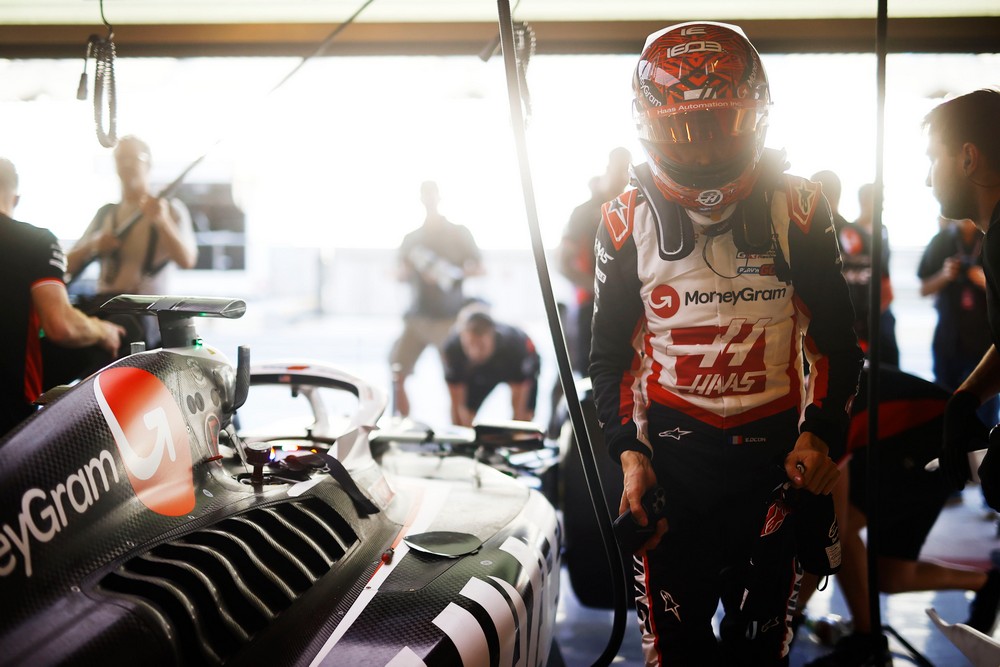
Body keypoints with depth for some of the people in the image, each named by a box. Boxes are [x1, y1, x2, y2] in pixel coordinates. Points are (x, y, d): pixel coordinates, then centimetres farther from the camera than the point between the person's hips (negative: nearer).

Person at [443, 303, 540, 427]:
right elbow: (457, 405, -28)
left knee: (524, 419, -19)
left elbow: (519, 407, -35)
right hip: (478, 372, 2)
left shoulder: (514, 345, -41)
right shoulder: (453, 347, -37)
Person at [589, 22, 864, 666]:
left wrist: (820, 434, -11)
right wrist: (629, 453, -6)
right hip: (670, 452, 0)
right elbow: (610, 353, 5)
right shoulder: (629, 220, -1)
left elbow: (837, 341, 4)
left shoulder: (799, 211, -2)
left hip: (775, 453, 0)